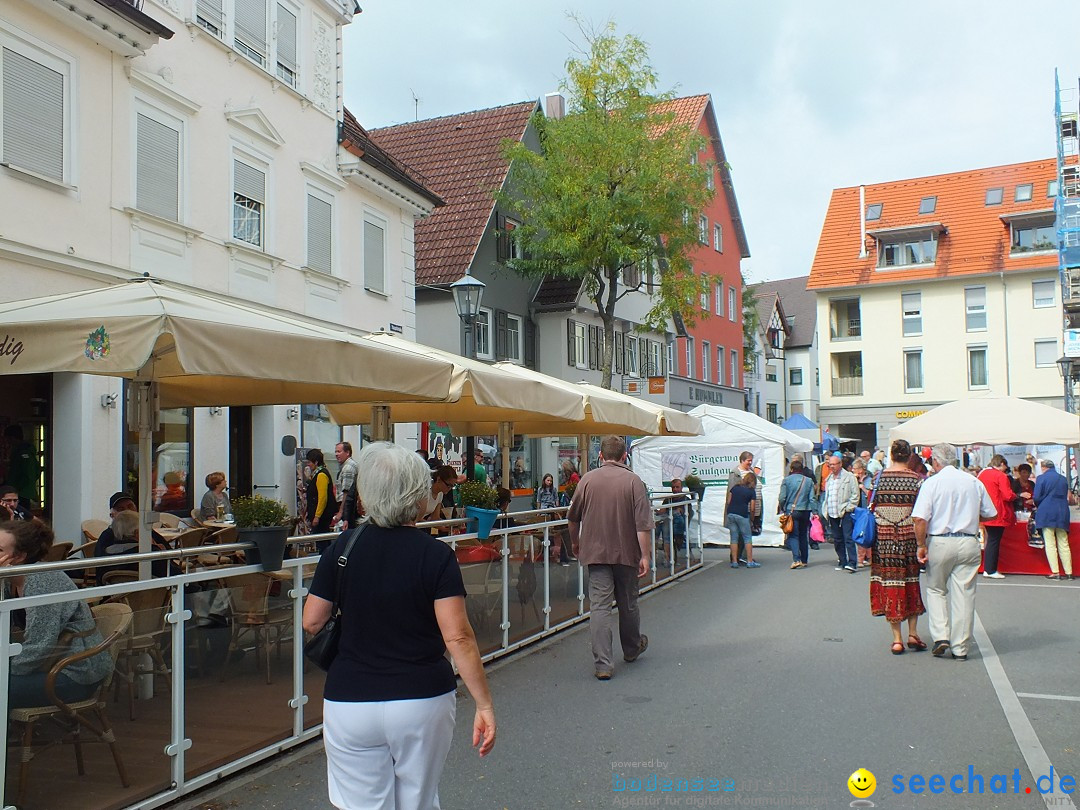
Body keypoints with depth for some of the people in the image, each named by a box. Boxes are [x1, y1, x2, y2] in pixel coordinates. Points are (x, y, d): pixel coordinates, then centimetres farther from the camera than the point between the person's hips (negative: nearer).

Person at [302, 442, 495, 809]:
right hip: (422, 701, -1)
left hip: (351, 703, 1)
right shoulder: (436, 555, -11)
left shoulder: (343, 546, -4)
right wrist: (484, 704, -10)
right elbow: (458, 638, -15)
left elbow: (311, 622, 2)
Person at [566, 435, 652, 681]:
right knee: (628, 604, 17)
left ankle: (602, 664, -7)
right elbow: (643, 524, -12)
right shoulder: (633, 481, -7)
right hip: (626, 553, 0)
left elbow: (572, 518, 8)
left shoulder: (588, 479, -1)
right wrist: (645, 556, -7)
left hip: (595, 552, 0)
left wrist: (575, 543, 24)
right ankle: (632, 649, 37)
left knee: (599, 606, -1)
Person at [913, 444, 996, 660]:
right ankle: (960, 648, 11)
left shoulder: (931, 483, -6)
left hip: (939, 542, -2)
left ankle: (941, 636, 3)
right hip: (968, 543, 2)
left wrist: (921, 545, -6)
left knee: (936, 590, 15)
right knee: (964, 594, 7)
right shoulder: (974, 482, 5)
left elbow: (919, 518, -15)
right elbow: (990, 514, 13)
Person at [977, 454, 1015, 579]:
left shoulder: (982, 474, 10)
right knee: (994, 542, -3)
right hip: (998, 515, -8)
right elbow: (1008, 495, -17)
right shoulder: (1001, 476, -12)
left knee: (991, 540, 15)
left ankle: (987, 569, 17)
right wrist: (1016, 496, 3)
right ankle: (990, 570, -1)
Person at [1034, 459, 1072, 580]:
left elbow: (1037, 498, -8)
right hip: (1062, 514, 5)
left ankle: (1055, 572, -5)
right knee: (1064, 545, 9)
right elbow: (1066, 496, 16)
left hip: (1047, 514, -5)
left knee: (1050, 545, -2)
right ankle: (1068, 572, 7)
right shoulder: (1063, 479, 10)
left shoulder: (1041, 478, -6)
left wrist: (1039, 506, 13)